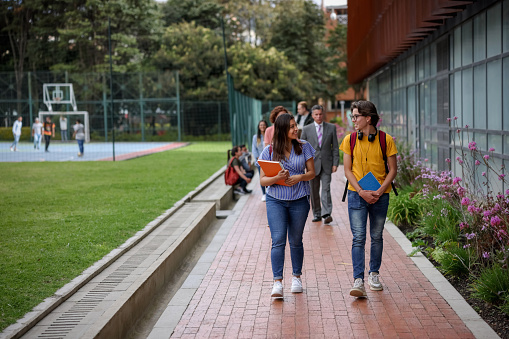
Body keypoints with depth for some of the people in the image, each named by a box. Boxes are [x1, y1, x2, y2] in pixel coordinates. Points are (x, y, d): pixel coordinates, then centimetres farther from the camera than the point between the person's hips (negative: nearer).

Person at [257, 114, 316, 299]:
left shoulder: (304, 147, 3)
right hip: (276, 201, -1)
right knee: (278, 240, -11)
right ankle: (277, 282, -10)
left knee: (295, 241, 10)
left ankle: (296, 277, 27)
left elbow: (312, 173, 6)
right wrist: (277, 178, -20)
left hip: (299, 201, 1)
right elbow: (263, 180, -1)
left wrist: (300, 177, -15)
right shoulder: (269, 151, -1)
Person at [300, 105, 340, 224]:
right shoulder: (306, 129, 5)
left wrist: (335, 163, -2)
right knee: (314, 191, 5)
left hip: (326, 164, -1)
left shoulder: (331, 127, 6)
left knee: (326, 189, -10)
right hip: (312, 165, 1)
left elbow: (335, 147, 6)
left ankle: (326, 214, -14)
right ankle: (317, 214, 16)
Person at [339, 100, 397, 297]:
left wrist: (379, 192, -12)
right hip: (357, 194, 0)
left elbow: (393, 170, 0)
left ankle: (374, 275, 28)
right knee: (358, 237, -7)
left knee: (376, 237, 11)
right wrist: (361, 192, -12)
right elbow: (347, 170, 2)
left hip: (380, 195, 0)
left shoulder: (386, 140, -3)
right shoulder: (350, 140, 1)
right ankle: (358, 281, -8)